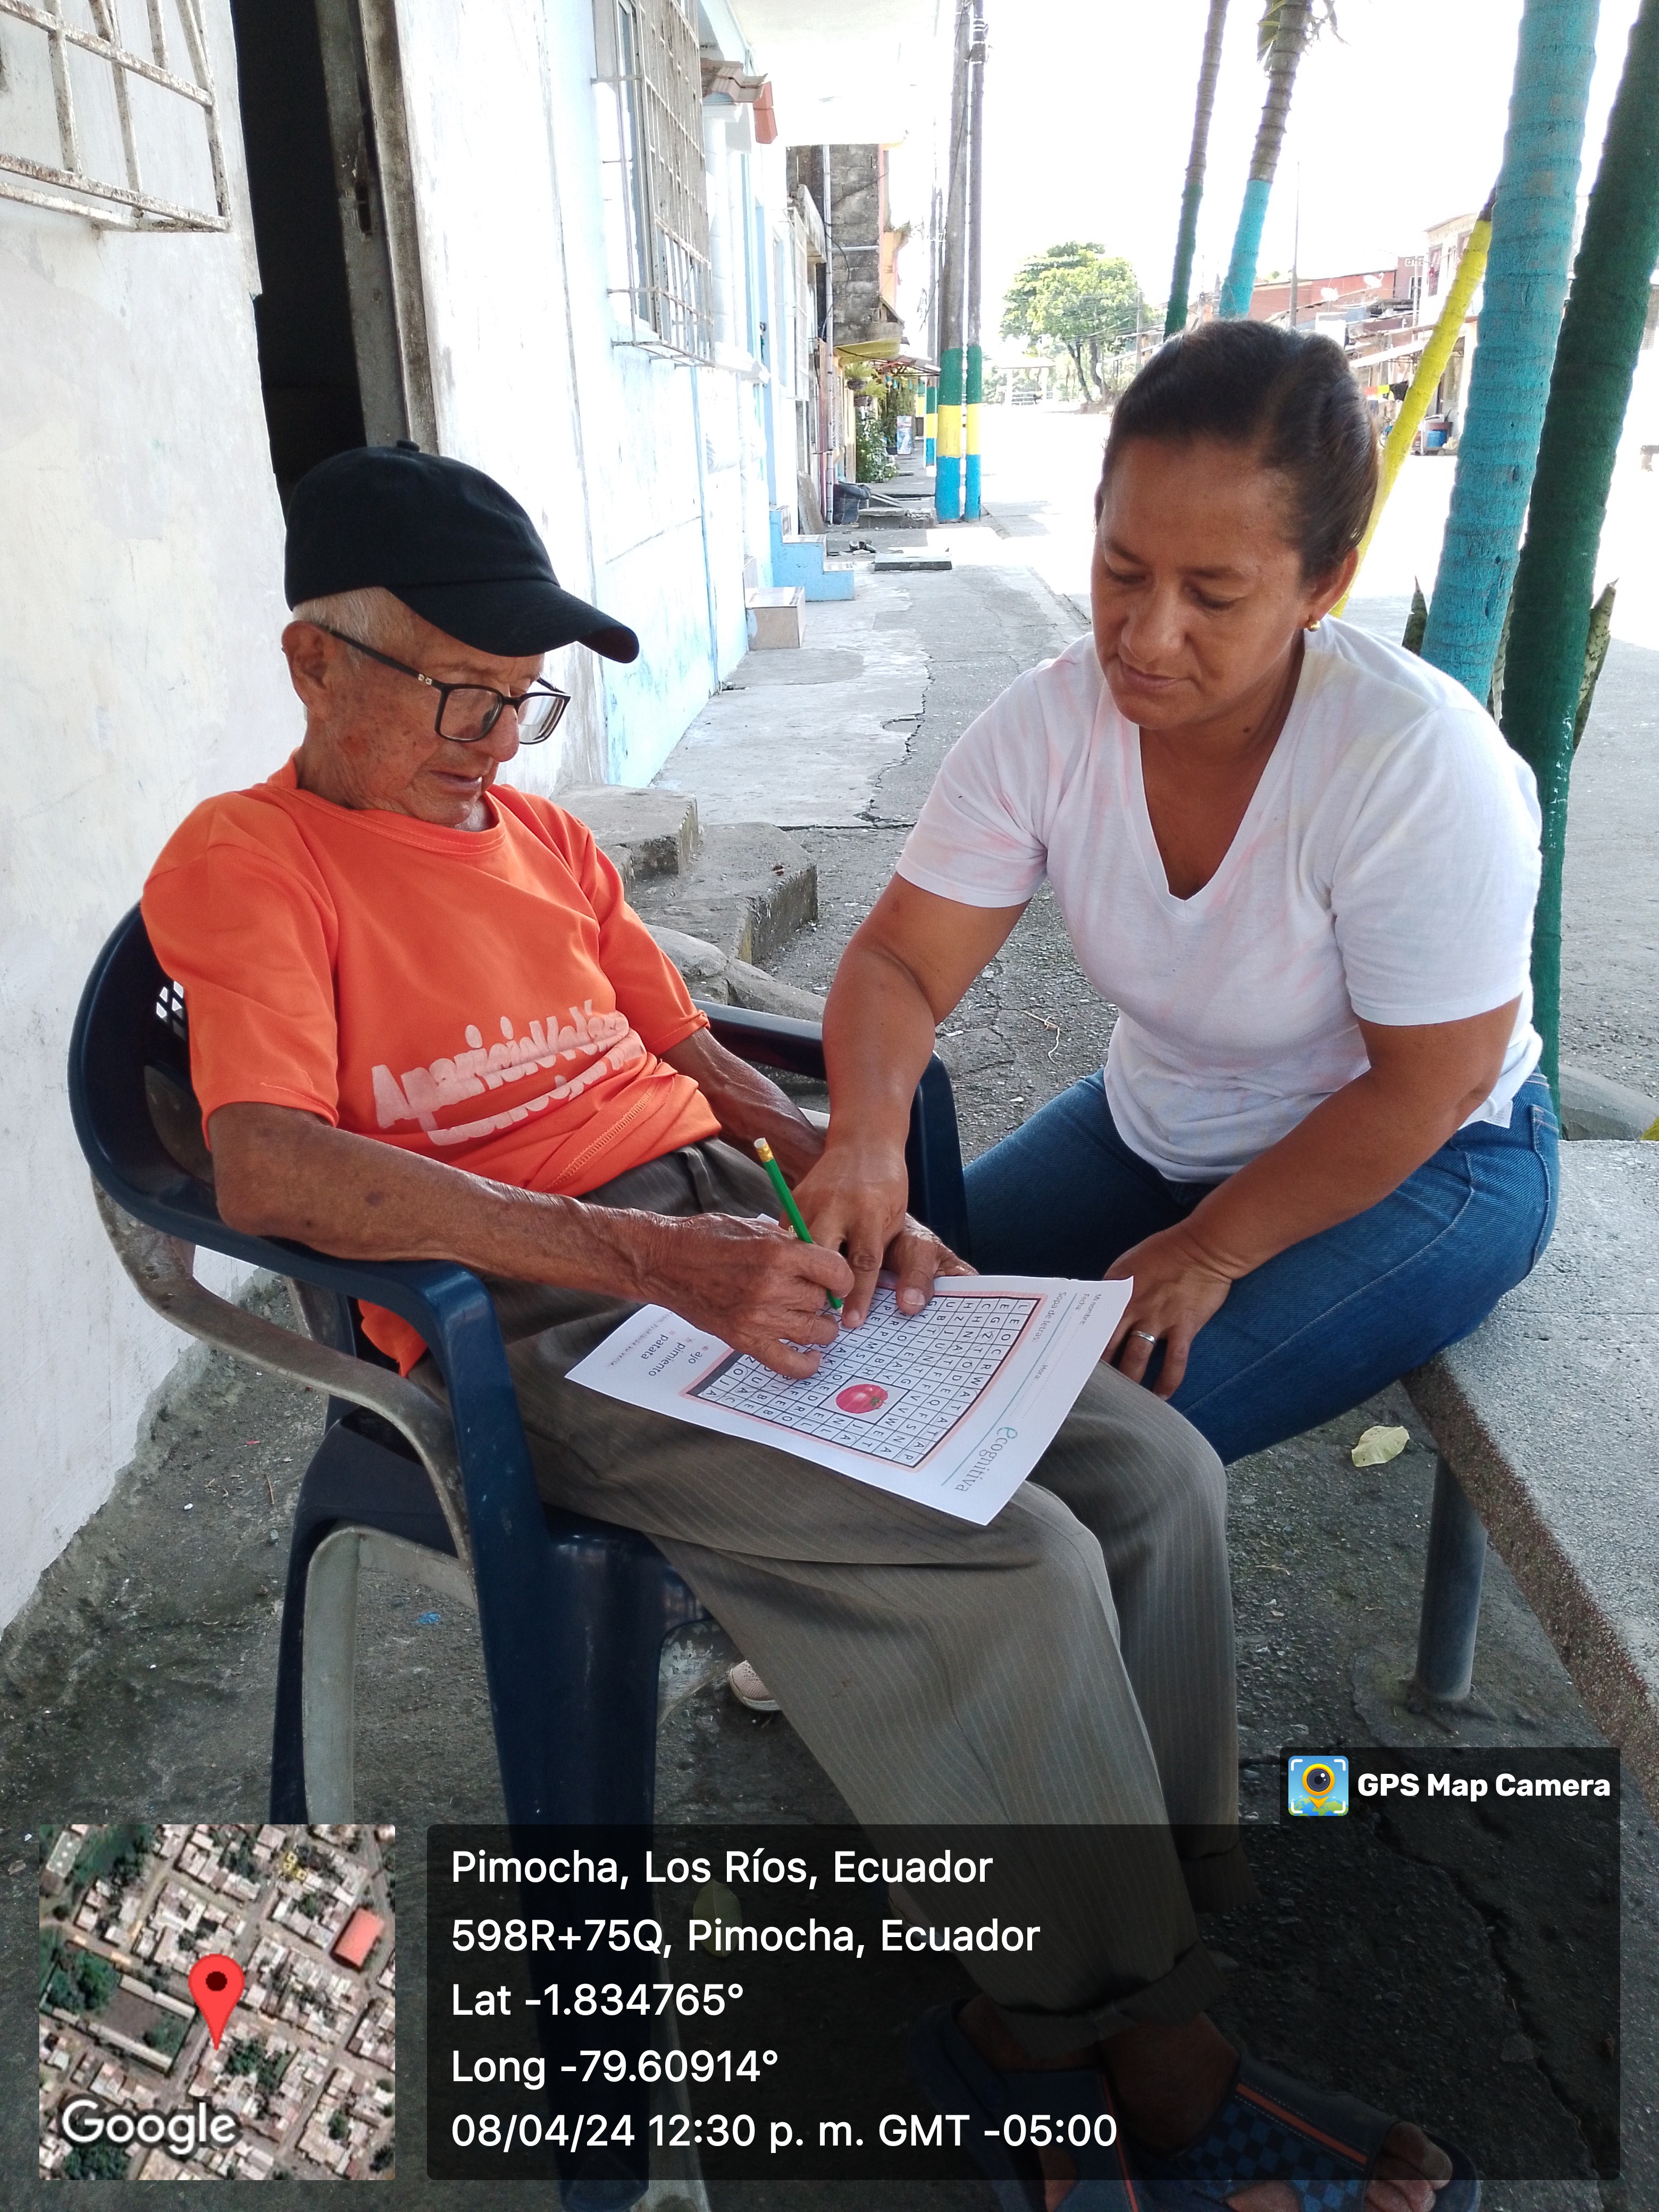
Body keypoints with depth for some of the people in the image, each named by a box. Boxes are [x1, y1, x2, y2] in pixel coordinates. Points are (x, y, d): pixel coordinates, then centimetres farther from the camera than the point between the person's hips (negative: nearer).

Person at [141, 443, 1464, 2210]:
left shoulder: (548, 839, 20)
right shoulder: (243, 862, -2)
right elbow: (268, 1170, -19)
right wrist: (650, 1256, -26)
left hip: (745, 1239, 8)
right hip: (540, 1324, -7)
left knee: (1157, 1473, -7)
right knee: (1016, 1571, -22)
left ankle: (1049, 1996, 7)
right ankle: (1146, 2055, 3)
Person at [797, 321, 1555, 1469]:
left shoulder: (1418, 761, -29)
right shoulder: (1048, 722, -15)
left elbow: (1425, 1090, -22)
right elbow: (900, 961, -15)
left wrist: (1211, 1251, -18)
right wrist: (866, 1138, -35)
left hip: (1418, 1163, -5)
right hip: (1152, 1131, 5)